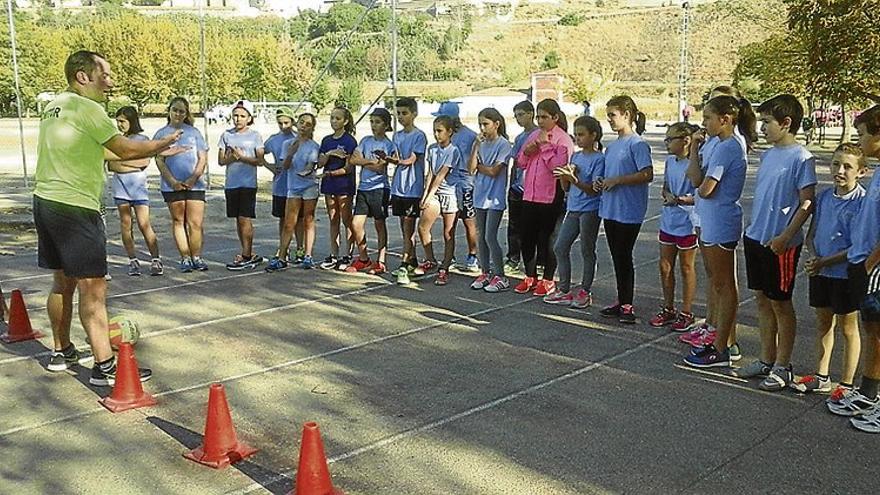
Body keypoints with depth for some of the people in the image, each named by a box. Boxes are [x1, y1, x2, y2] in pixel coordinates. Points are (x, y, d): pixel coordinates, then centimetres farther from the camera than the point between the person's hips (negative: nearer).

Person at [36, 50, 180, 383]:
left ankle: (62, 352, 31)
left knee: (63, 281, 19)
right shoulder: (85, 108, -12)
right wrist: (163, 143, 2)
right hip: (74, 207, -10)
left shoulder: (54, 106, 16)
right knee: (93, 287, -7)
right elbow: (126, 149, -13)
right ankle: (104, 366, -6)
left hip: (45, 203, 10)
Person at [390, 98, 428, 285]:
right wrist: (390, 159, 1)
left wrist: (393, 160, -25)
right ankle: (412, 262, 22)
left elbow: (411, 160, -17)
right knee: (405, 228, 12)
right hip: (398, 187, 7)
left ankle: (404, 267, -9)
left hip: (413, 188, -7)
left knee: (408, 228, -7)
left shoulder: (419, 136, -7)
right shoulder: (397, 135, 14)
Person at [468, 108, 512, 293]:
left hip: (495, 198, -6)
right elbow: (471, 168, -1)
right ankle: (485, 273, 20)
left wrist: (478, 166, -1)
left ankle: (500, 276, 2)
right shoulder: (481, 143, 9)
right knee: (481, 236, 10)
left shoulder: (503, 144, -8)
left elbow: (493, 171, -14)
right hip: (480, 195, 6)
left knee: (490, 237, -8)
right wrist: (476, 145, -6)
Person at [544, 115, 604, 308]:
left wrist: (573, 179, -27)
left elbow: (594, 190, -16)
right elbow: (566, 187, 12)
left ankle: (585, 292, 15)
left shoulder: (599, 159, -10)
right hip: (573, 208, 7)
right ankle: (564, 290, 15)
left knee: (587, 251, 3)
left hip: (590, 210, -7)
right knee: (560, 248, 6)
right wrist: (564, 177, -9)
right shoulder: (575, 156, 11)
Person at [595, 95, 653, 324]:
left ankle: (627, 305, 6)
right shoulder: (611, 146, 15)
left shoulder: (637, 144, -11)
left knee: (624, 256, -3)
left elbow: (648, 175, -20)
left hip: (628, 211, -8)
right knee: (617, 257, 13)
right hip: (610, 209, 8)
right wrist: (601, 183, 4)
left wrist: (617, 180, -19)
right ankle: (621, 301, 23)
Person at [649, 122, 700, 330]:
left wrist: (681, 200, -30)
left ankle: (686, 313, 19)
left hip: (687, 224, -7)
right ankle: (668, 309, 28)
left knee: (686, 268, 7)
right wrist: (667, 195, -7)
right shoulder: (670, 161, 6)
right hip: (668, 221, 7)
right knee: (665, 266, 13)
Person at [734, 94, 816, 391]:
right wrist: (754, 228, 15)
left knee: (780, 303, 2)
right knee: (762, 299, 14)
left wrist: (785, 237, -19)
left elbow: (807, 203, -15)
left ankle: (782, 367, 14)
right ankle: (767, 360, 26)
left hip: (780, 243, -8)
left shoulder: (801, 158, -13)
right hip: (756, 237, 8)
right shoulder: (768, 155, 10)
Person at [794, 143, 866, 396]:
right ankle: (821, 377, 32)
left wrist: (826, 261, -20)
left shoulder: (863, 201, -15)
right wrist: (813, 256, -9)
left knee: (848, 328, 8)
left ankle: (847, 384, 20)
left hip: (846, 273, -6)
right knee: (823, 323, 17)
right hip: (819, 271, 6)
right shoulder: (824, 197, 3)